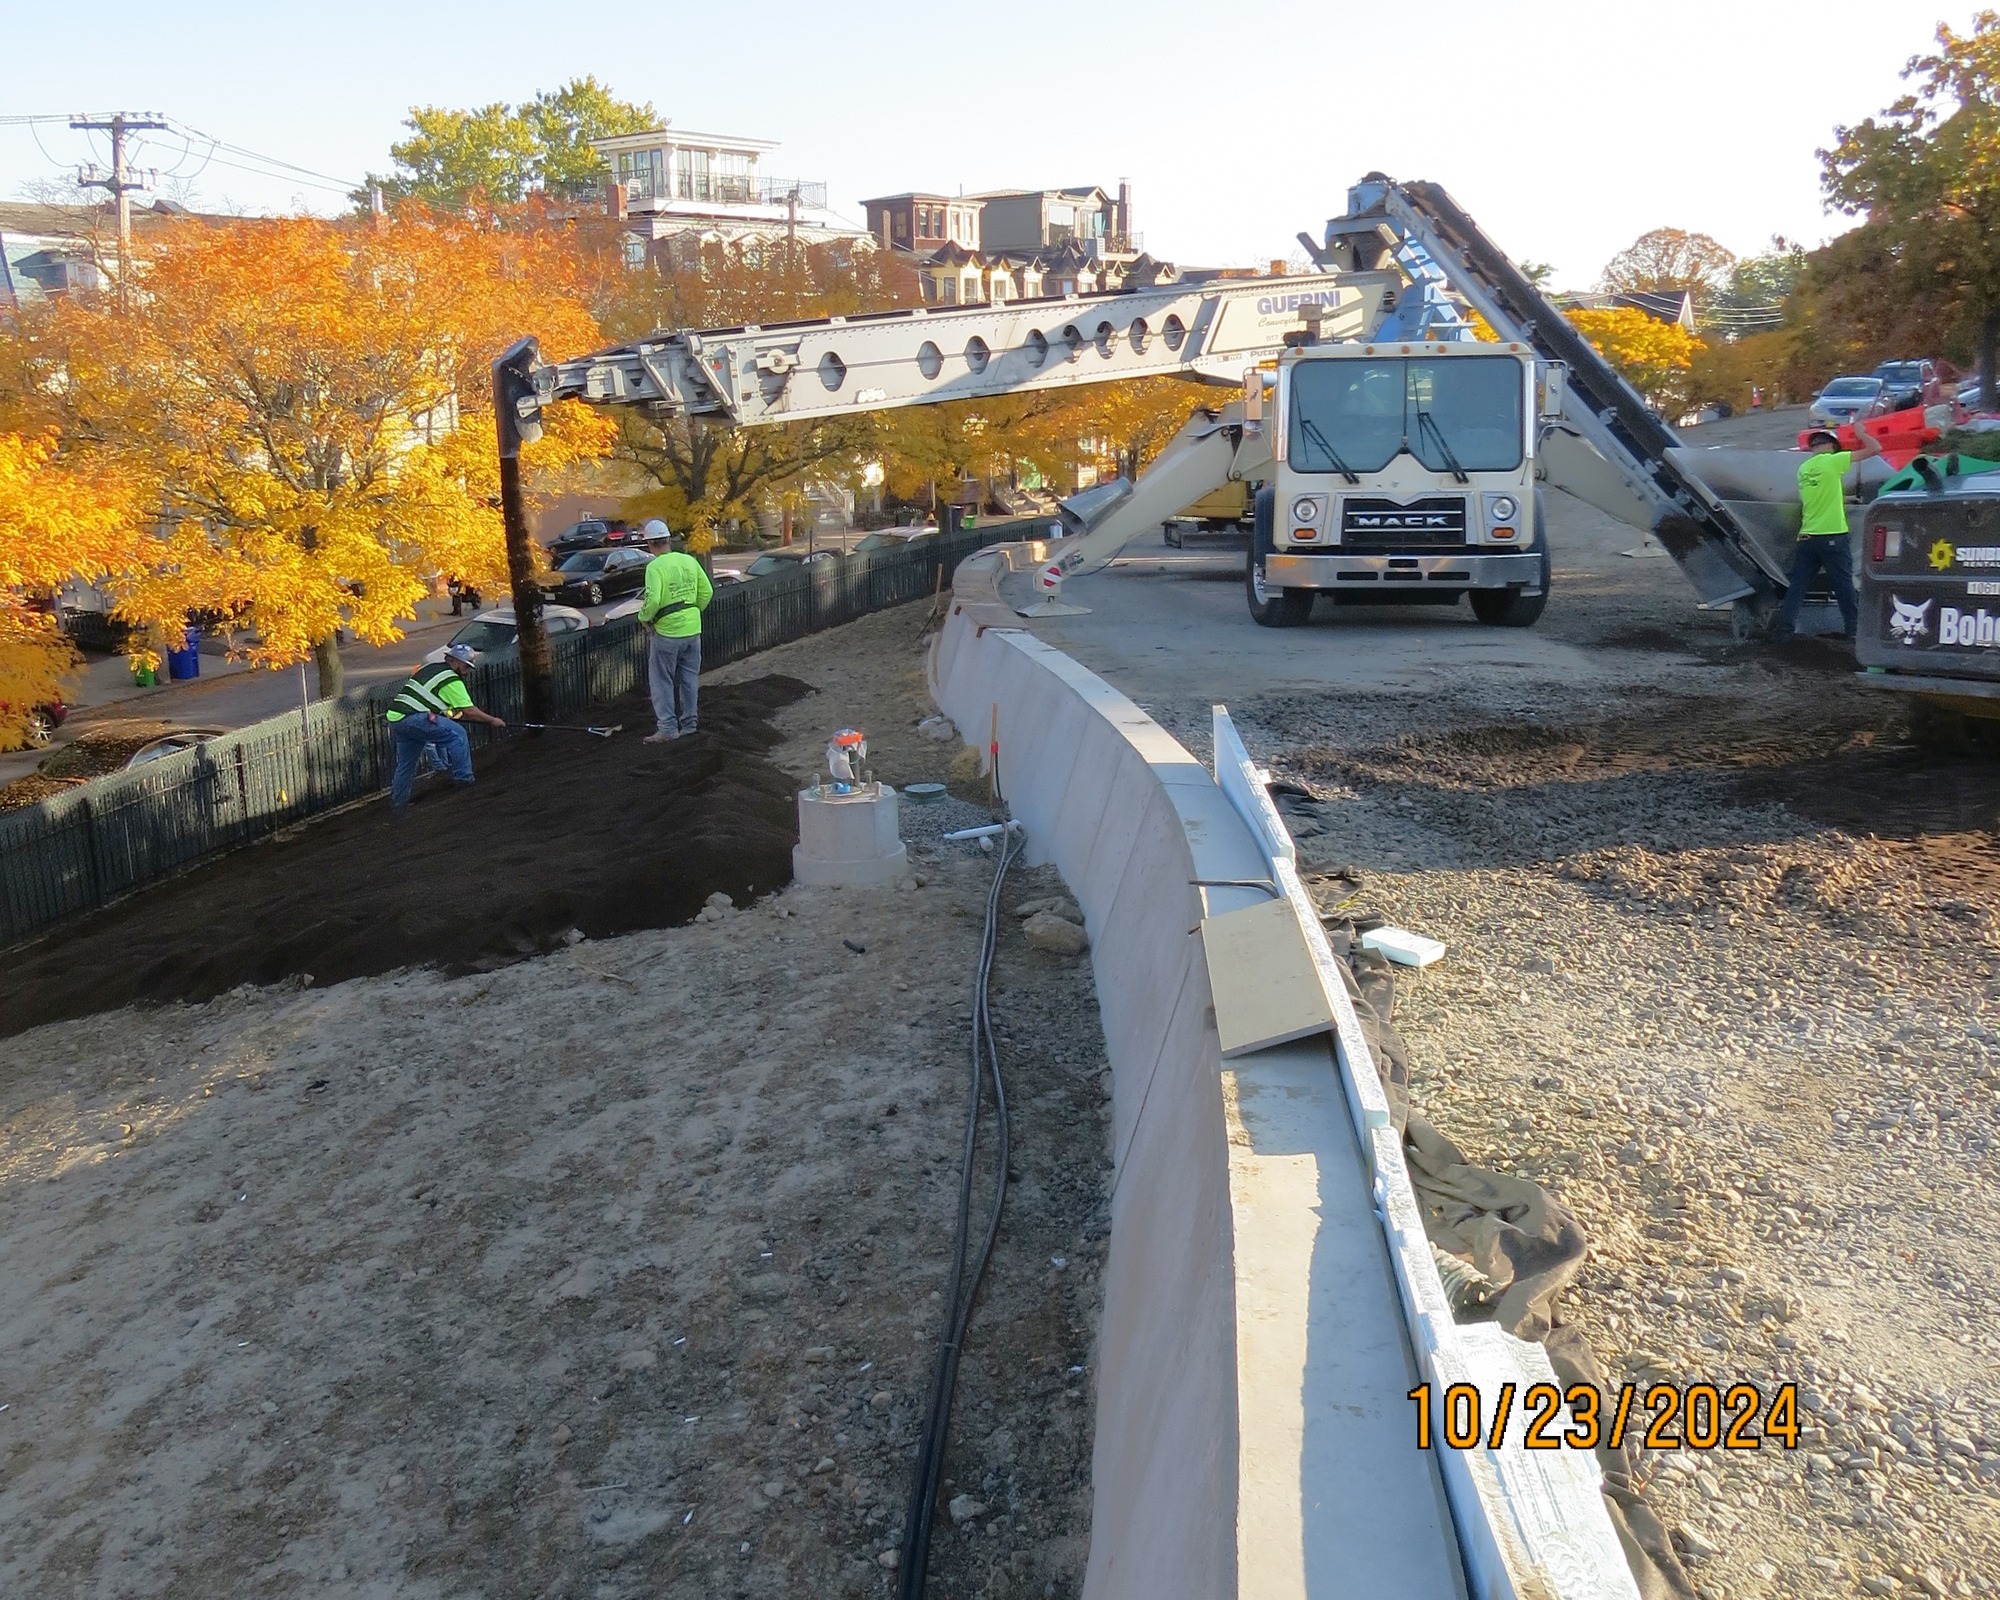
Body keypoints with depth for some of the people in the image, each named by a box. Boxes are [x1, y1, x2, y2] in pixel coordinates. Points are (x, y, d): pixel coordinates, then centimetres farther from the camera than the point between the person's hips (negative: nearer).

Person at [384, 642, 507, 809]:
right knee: (456, 734, -10)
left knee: (405, 763, 21)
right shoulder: (452, 680, -5)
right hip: (412, 718, -9)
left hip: (394, 717, 9)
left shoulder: (429, 667, 20)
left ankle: (397, 801, 31)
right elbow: (468, 710, -7)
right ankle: (463, 778, -8)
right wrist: (492, 721, 5)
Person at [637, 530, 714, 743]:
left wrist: (644, 617, -7)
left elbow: (652, 600, -24)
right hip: (693, 629, 6)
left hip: (667, 632, -6)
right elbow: (707, 592, 7)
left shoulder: (655, 566, -14)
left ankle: (667, 727, -1)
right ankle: (688, 723, 20)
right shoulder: (690, 561, 4)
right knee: (689, 678, 15)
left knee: (661, 681, 4)